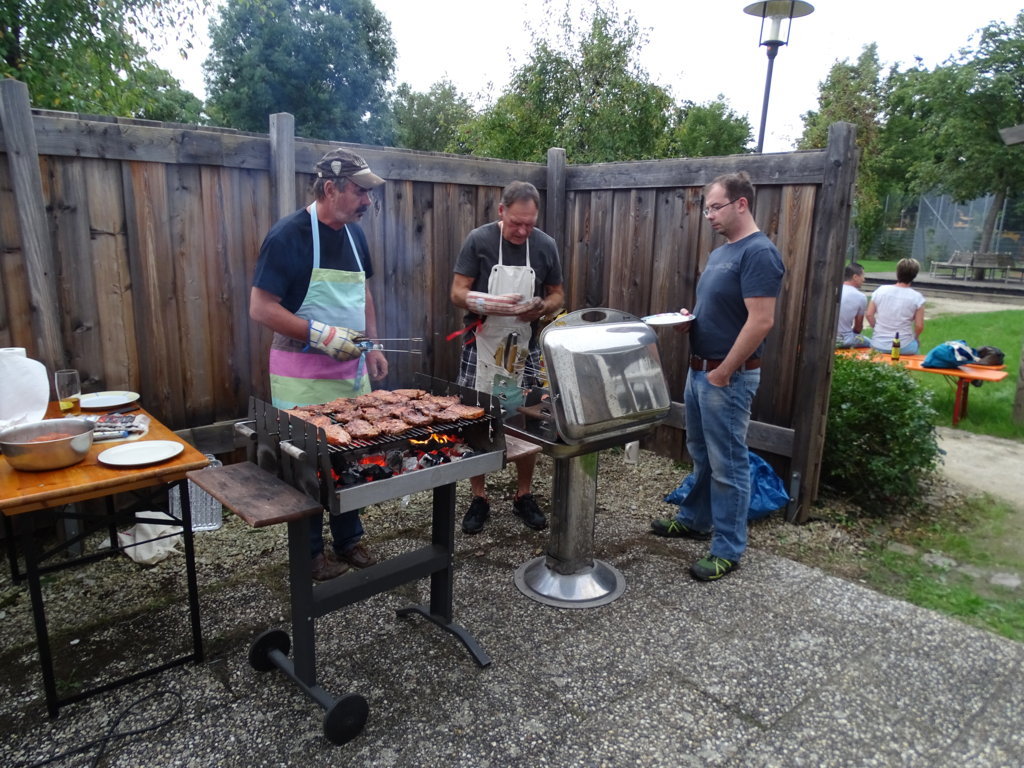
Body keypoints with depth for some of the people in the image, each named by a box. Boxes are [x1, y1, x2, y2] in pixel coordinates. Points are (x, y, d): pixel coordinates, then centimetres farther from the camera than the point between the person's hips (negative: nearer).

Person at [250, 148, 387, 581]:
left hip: (351, 369, 7)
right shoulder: (288, 236, -15)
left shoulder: (353, 233, 7)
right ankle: (310, 553, 24)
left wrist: (372, 345, 10)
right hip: (303, 374, -6)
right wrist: (321, 335, -25)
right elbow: (260, 309, -18)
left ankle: (349, 540, 32)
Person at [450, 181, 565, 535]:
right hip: (482, 348, -2)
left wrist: (542, 307, -14)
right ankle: (479, 498, 21)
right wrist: (490, 305, -27)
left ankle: (524, 495, 27)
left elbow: (557, 295, 10)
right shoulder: (479, 240, -7)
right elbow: (458, 293, -7)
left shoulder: (545, 245, 1)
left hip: (526, 350, 2)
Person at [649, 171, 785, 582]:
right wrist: (691, 319, 2)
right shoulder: (720, 252, 13)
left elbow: (761, 321, -23)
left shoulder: (758, 253, -17)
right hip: (700, 370, 9)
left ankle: (729, 549, 13)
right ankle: (695, 520, 37)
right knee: (701, 455, 21)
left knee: (727, 464, 1)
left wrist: (723, 372, -19)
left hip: (727, 376, -9)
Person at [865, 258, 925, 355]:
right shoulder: (917, 297, -8)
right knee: (916, 344, 30)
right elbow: (919, 326, -8)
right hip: (903, 348, -3)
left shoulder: (880, 290, -2)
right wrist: (915, 337, 12)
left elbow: (869, 315, 2)